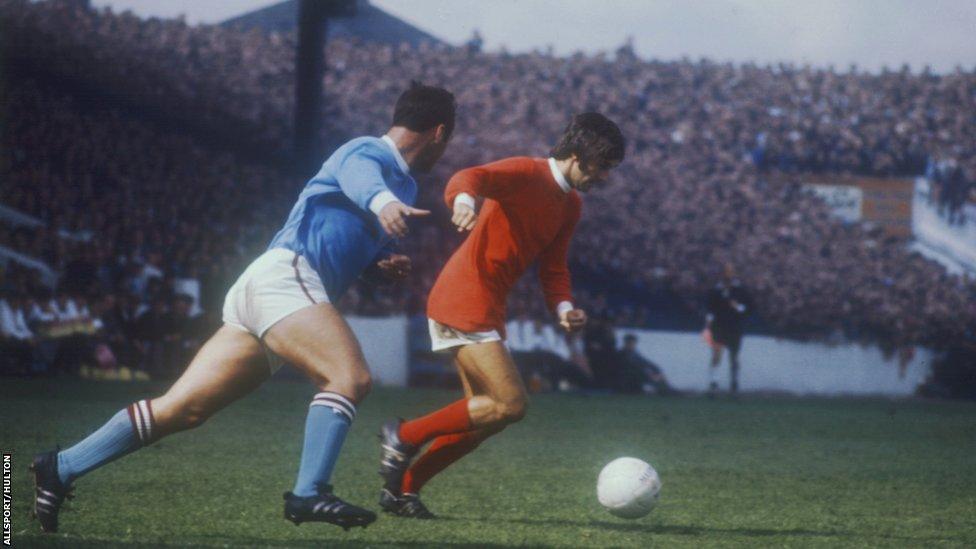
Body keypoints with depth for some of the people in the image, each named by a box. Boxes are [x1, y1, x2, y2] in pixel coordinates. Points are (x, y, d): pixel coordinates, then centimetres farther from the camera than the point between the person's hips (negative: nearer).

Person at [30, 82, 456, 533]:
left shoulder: (404, 185, 26)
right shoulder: (369, 151, -3)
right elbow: (358, 175, -28)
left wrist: (388, 260, 16)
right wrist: (382, 201, -52)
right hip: (285, 275, -9)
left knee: (180, 410, 3)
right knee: (350, 378, -26)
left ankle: (61, 468, 3)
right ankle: (308, 494, -34)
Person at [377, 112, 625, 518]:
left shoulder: (570, 206, 17)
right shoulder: (527, 173, -11)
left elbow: (553, 269, 18)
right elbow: (468, 178, -28)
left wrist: (563, 307, -3)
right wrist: (464, 200, -52)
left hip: (487, 309, 10)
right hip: (464, 300, -10)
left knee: (485, 415, 12)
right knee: (510, 404, -16)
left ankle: (401, 488, 17)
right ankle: (405, 436, -7)